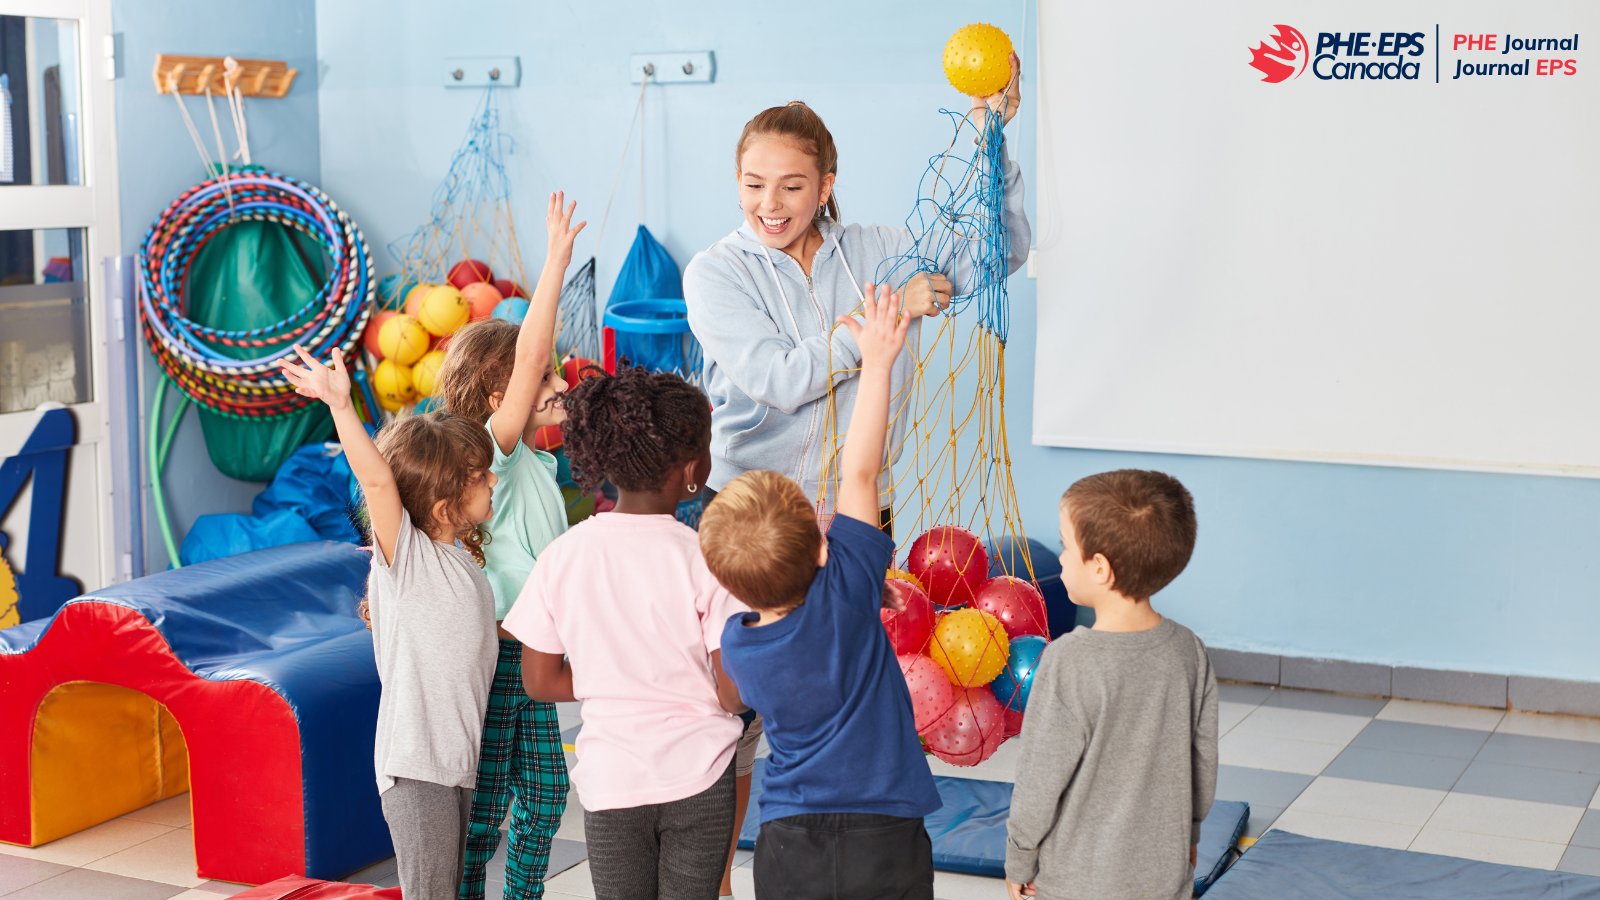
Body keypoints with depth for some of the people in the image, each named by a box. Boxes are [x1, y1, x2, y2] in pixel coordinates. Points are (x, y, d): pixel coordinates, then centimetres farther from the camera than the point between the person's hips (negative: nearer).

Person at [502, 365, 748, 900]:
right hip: (699, 776, -2)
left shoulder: (563, 556, -6)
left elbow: (540, 681, 0)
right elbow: (733, 696, -13)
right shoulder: (705, 560, -14)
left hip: (611, 779, 2)